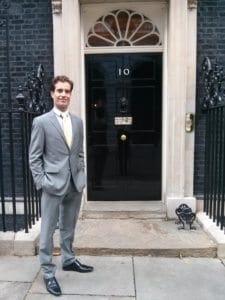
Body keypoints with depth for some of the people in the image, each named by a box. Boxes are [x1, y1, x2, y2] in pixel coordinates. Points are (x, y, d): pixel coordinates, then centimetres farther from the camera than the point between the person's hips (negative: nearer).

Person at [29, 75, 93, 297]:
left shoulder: (78, 122, 8)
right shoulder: (41, 122, -6)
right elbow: (34, 157, -5)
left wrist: (81, 177, 8)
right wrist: (41, 183, -11)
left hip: (75, 184, 5)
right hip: (53, 185, -4)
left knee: (69, 227, 20)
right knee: (48, 230, 6)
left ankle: (68, 260, 38)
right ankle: (48, 273, 22)